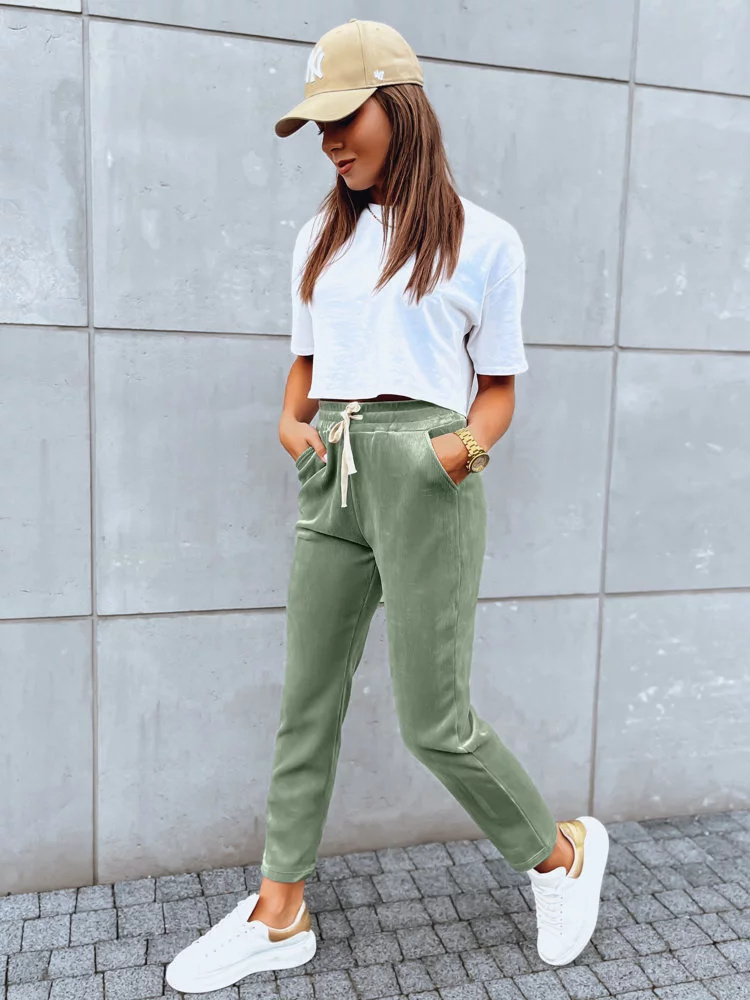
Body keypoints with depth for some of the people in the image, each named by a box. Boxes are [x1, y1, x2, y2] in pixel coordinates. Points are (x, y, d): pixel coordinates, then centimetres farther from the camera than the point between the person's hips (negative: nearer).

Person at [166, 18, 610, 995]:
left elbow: (498, 390, 5)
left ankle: (562, 850, 25)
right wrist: (291, 422, 0)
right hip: (332, 478, 5)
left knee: (434, 721, -2)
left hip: (426, 477, -5)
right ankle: (279, 914, 22)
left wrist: (465, 448, -14)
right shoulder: (320, 239, 17)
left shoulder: (483, 239, 3)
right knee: (308, 701, 7)